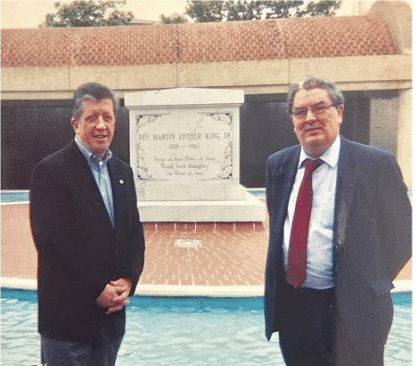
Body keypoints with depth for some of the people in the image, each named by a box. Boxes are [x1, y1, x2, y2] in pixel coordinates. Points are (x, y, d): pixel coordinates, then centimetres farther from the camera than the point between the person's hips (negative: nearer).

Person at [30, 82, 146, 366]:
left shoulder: (123, 171, 10)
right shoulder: (51, 171, -11)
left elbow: (135, 232, 10)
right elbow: (51, 240, -17)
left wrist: (129, 280, -5)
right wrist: (98, 289, -15)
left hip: (112, 311, 6)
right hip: (67, 315, -6)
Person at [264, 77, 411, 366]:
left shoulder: (376, 164, -11)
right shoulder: (277, 164, 3)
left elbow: (401, 235, -4)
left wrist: (368, 285, -3)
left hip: (350, 311, -4)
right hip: (289, 306, 5)